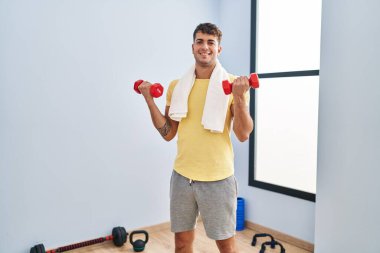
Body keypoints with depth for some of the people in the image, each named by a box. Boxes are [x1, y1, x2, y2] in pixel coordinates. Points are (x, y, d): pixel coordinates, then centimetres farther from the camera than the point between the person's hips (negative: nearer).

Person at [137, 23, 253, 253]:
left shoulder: (234, 84, -6)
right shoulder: (177, 86, 5)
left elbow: (243, 135, -12)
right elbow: (168, 133, 4)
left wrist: (239, 97, -25)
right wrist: (150, 100, -4)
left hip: (217, 178, -3)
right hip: (182, 175, 4)